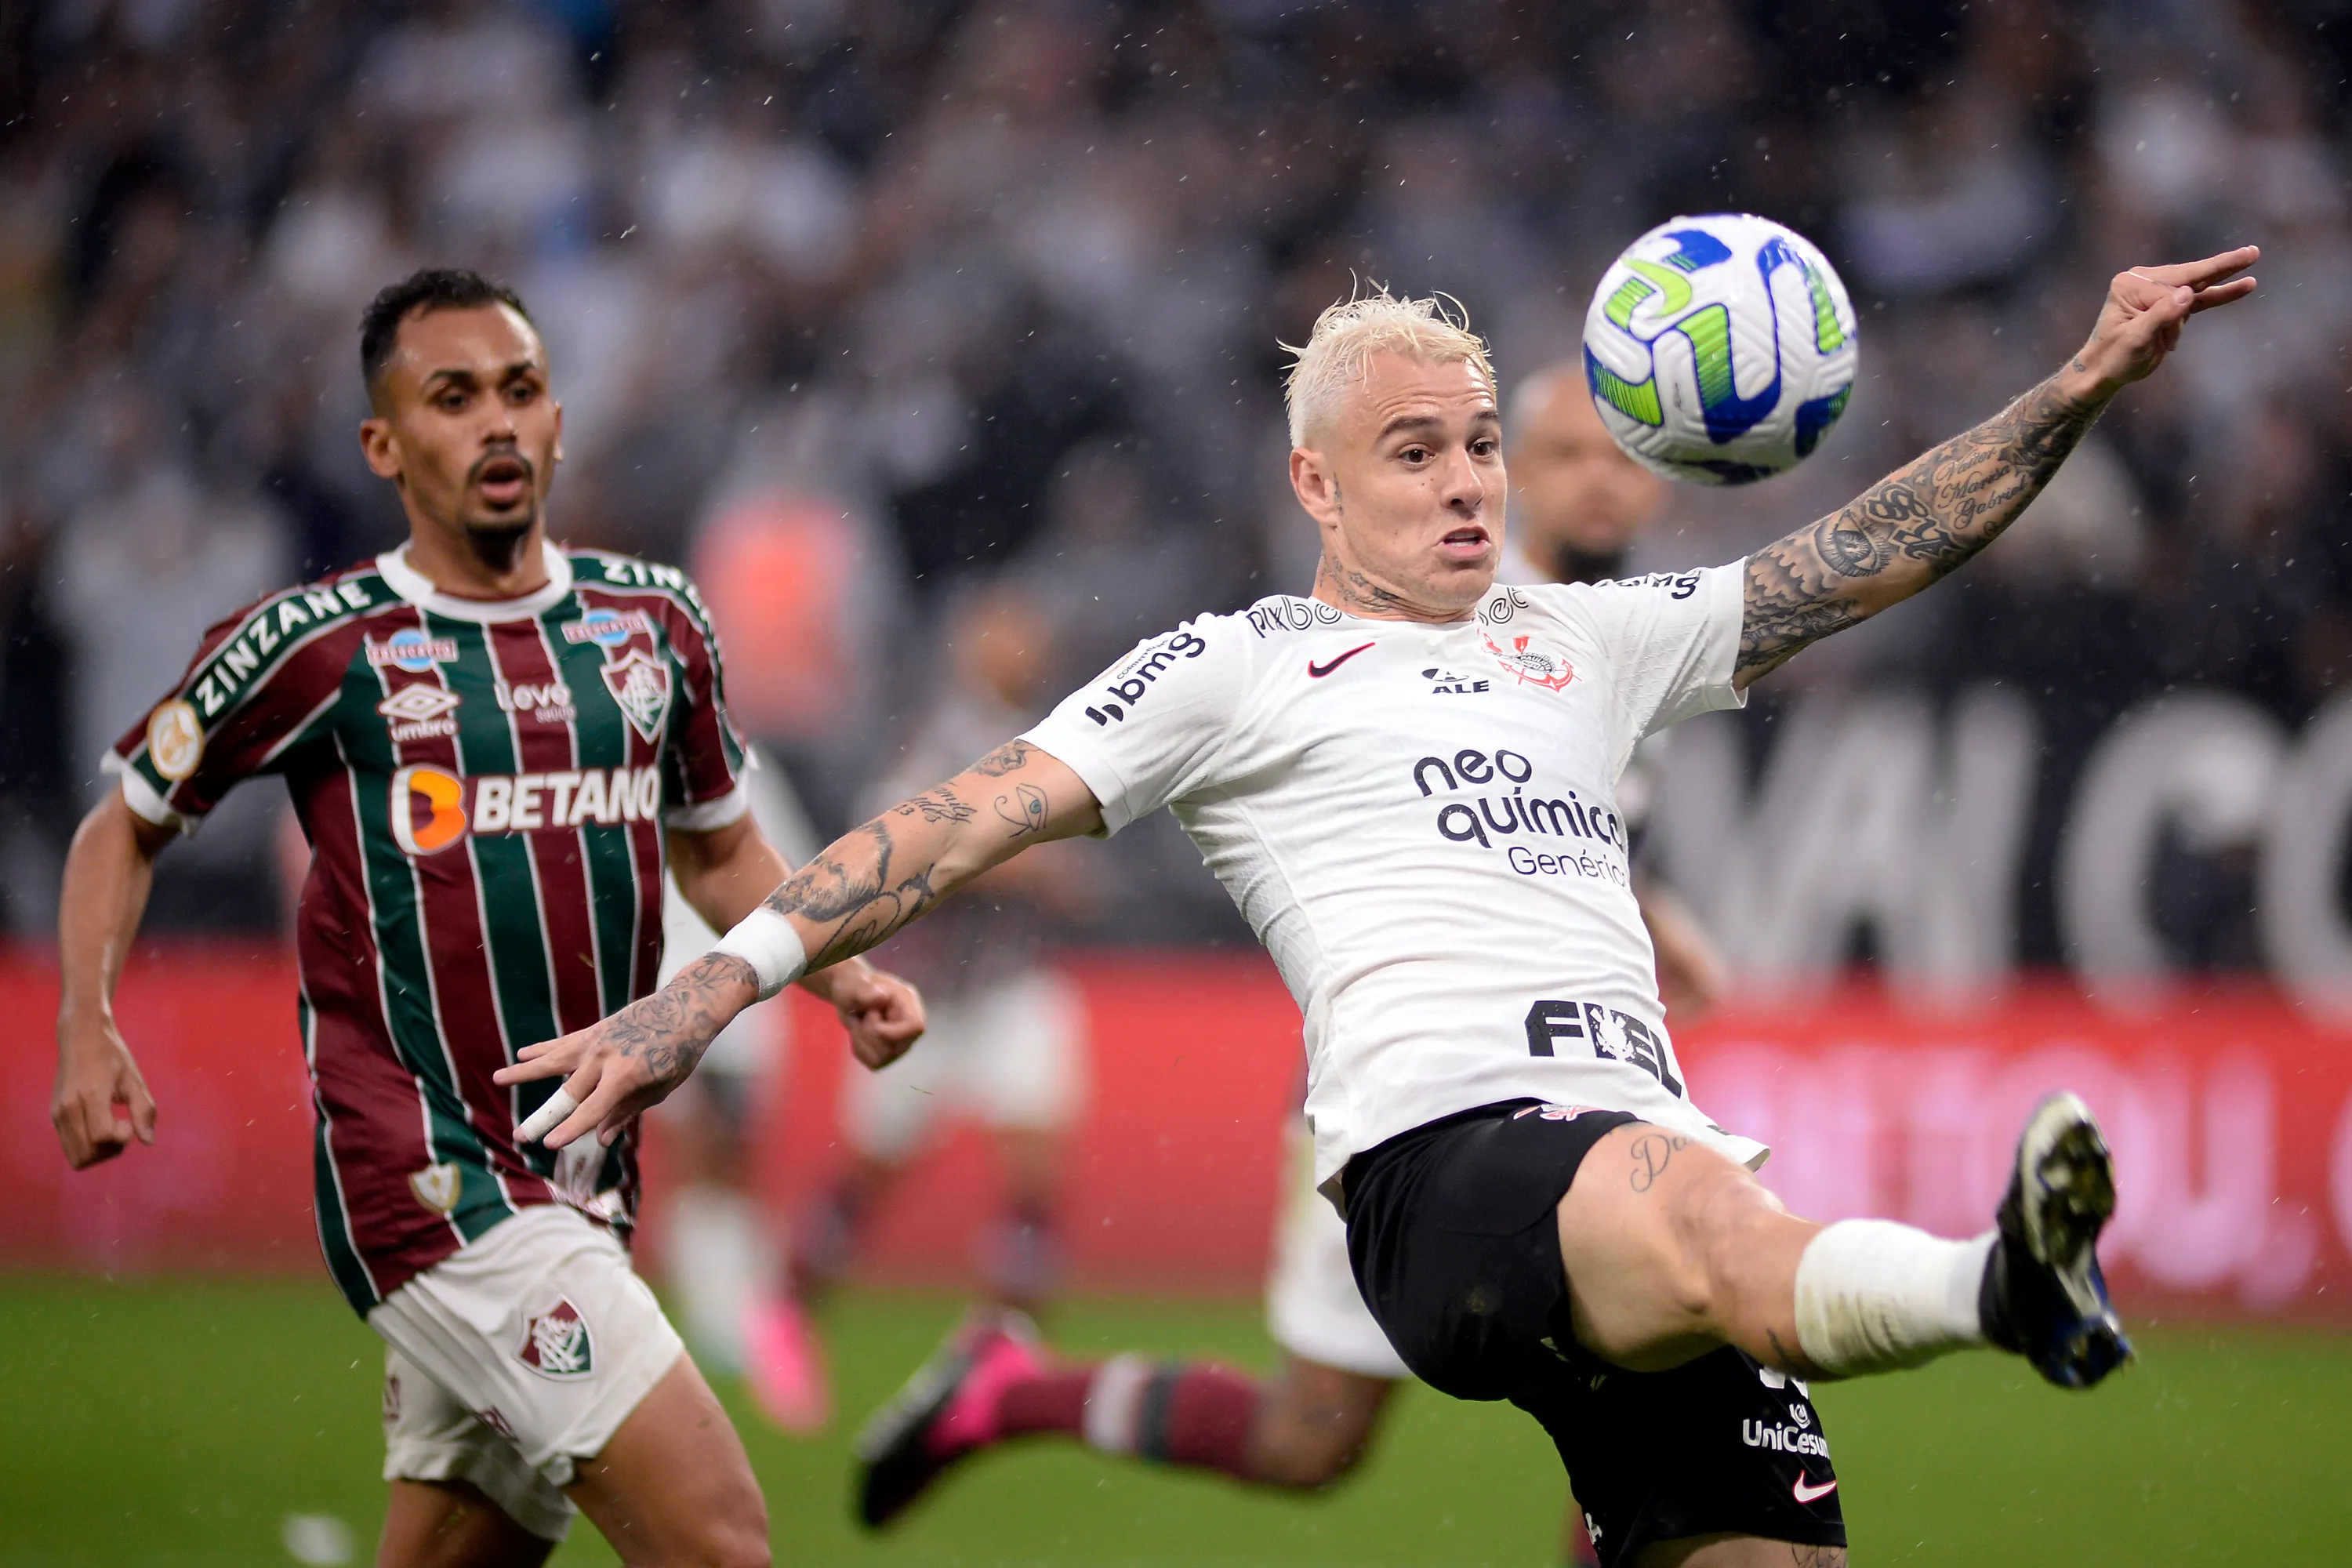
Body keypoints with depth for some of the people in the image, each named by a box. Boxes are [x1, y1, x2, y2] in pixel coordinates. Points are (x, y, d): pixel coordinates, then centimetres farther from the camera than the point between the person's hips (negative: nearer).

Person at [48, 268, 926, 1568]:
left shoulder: (653, 620, 11)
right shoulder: (314, 644, -3)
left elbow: (719, 851, 25)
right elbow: (125, 826, 10)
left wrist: (843, 981, 8)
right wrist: (87, 1028, -5)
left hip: (581, 1199, 6)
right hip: (425, 1182, -6)